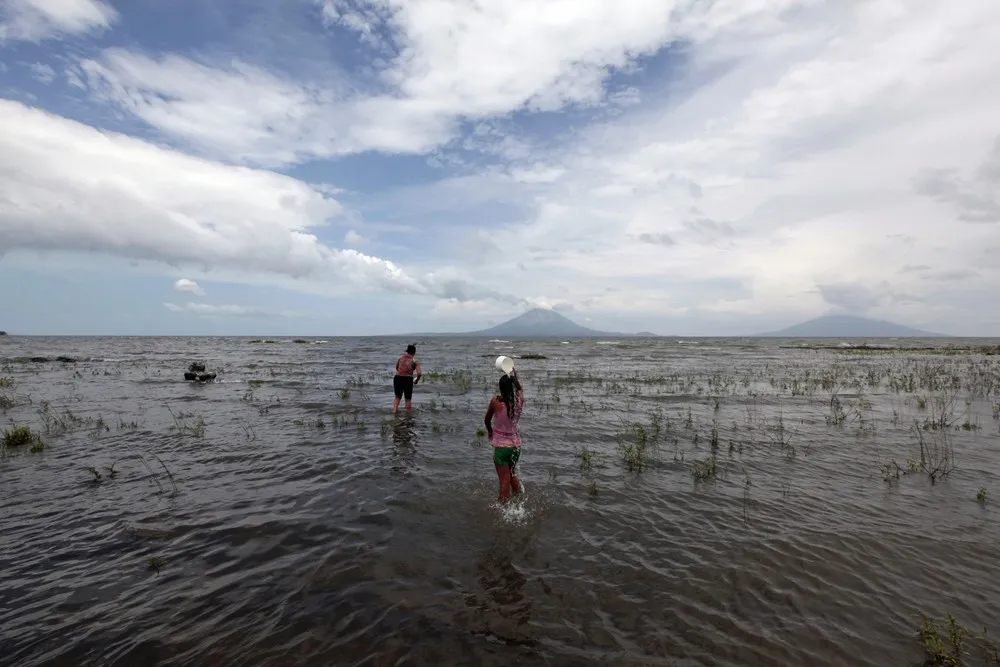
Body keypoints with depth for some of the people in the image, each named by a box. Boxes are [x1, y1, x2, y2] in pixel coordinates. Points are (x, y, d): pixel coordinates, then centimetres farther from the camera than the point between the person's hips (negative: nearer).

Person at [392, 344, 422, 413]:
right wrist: (416, 381, 3)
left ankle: (394, 411, 9)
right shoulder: (415, 361, -4)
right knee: (408, 399, 16)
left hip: (397, 378, 3)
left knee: (397, 397, 22)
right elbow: (419, 373, -14)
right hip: (408, 380, -3)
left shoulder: (401, 357, 6)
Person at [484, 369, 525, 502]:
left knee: (504, 480, 4)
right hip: (516, 444, 4)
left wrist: (490, 432, 18)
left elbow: (487, 420, 0)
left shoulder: (495, 401, -18)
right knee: (513, 475, 24)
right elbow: (520, 389, 15)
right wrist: (514, 376, 25)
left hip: (501, 445, -3)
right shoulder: (519, 400, -11)